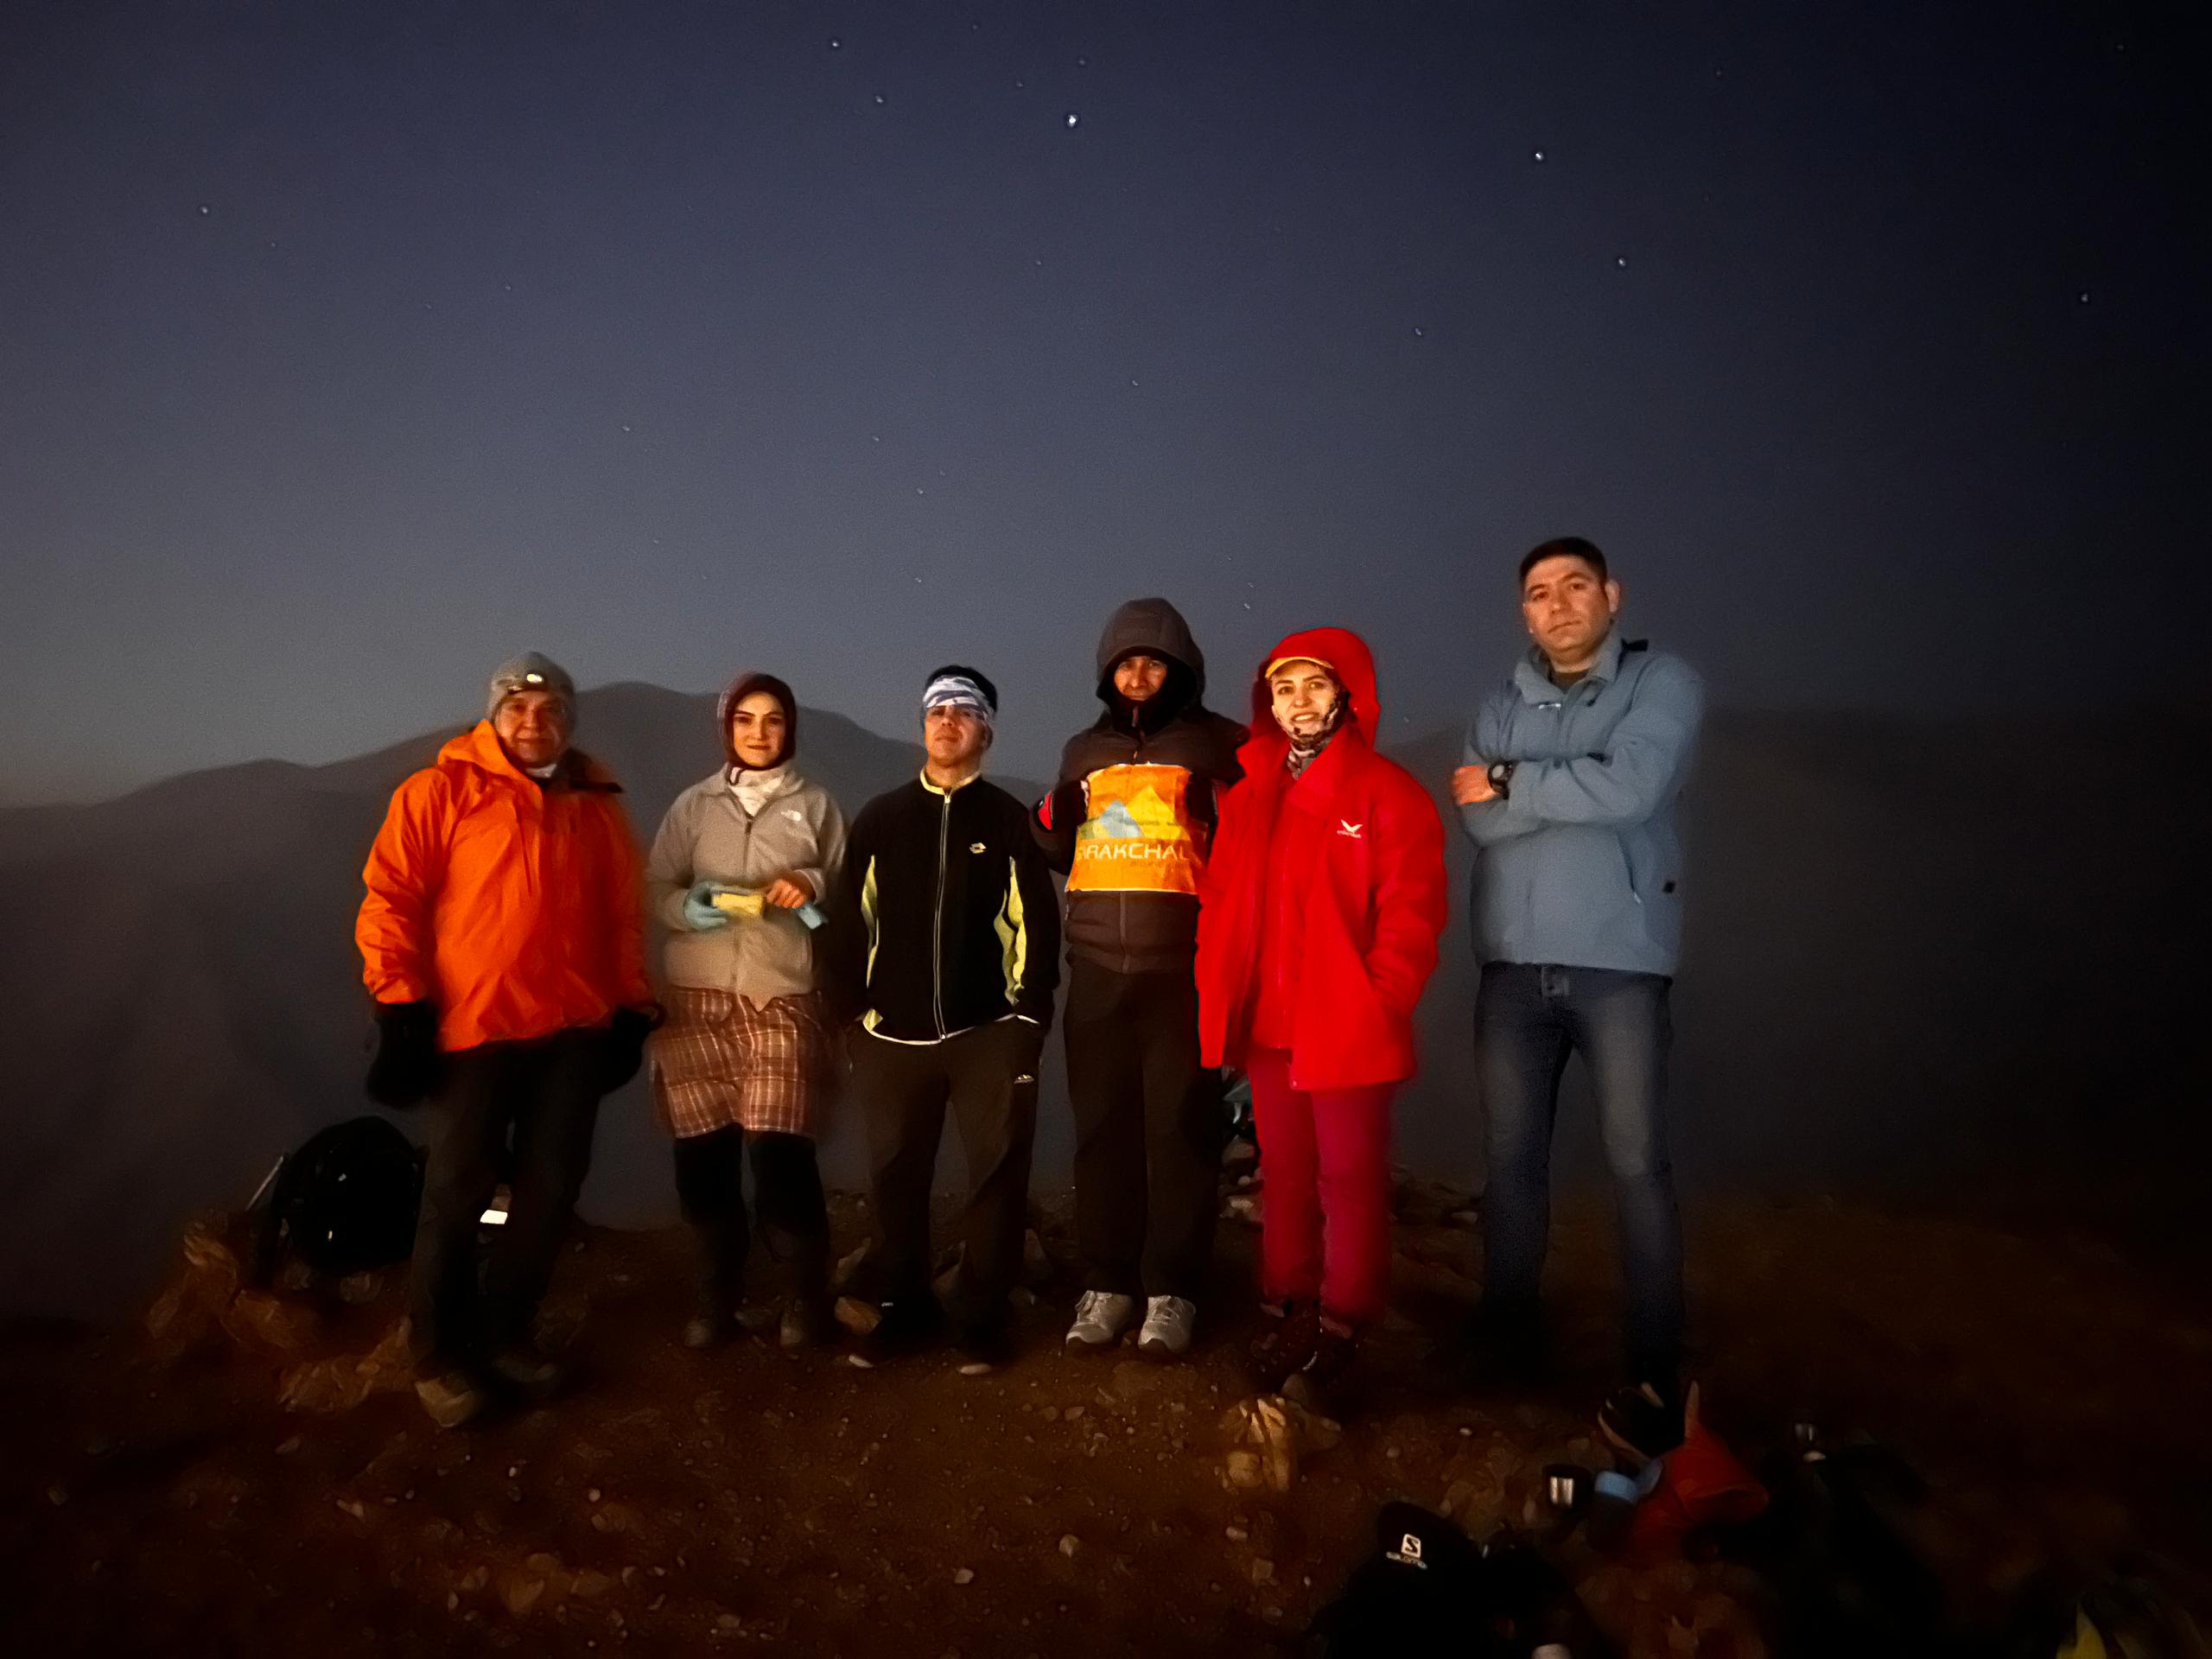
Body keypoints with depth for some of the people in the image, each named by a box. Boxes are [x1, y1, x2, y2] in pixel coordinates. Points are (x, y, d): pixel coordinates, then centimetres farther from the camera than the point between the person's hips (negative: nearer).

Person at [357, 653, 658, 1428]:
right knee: (458, 1193, 6)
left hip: (574, 1030, 4)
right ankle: (440, 1354, 22)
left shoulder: (597, 803, 10)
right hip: (474, 1027, -4)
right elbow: (390, 895, -6)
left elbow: (624, 912, 11)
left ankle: (505, 1330, 30)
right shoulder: (440, 789, -2)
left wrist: (631, 1007, 9)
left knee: (550, 1189, 12)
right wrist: (402, 1004, -11)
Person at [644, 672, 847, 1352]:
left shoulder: (815, 804, 9)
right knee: (702, 1155, 3)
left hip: (784, 997, -2)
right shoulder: (693, 804, 11)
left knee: (781, 1151, -9)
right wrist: (687, 906, -11)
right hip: (698, 996, 2)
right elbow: (654, 886, 9)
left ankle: (805, 1298, 11)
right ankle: (715, 1297, 24)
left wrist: (812, 886, -9)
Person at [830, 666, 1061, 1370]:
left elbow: (1038, 922, -1)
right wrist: (856, 1007, 3)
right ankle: (903, 1308, 24)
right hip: (894, 1034, 2)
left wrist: (1030, 1013, -5)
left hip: (987, 1031, -2)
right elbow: (852, 920, 8)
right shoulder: (879, 819, 8)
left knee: (997, 1173, 2)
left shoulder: (1008, 819, 2)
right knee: (895, 1179, 9)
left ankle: (983, 1313, 15)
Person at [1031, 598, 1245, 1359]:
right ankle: (1107, 1283, 17)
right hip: (1096, 969, 4)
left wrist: (1227, 810, -17)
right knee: (1101, 1126, 7)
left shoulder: (1217, 744, 3)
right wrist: (1051, 822, 2)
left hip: (1182, 968, -4)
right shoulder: (1083, 750, 16)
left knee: (1179, 1129, -1)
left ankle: (1171, 1291, 9)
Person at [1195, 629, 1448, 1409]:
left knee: (1350, 1175, 4)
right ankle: (1285, 1307, 27)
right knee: (1283, 1170, 15)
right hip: (1269, 1023, 5)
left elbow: (1410, 912, -11)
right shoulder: (1248, 793, 10)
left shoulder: (1386, 792, -5)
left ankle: (1340, 1329, 14)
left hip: (1346, 1025, -5)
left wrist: (1380, 1005, -16)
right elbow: (1221, 899, 12)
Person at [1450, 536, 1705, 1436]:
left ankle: (1653, 1369, 7)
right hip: (1512, 965, 4)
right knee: (1512, 1157, 10)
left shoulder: (1662, 683, 1)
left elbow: (1632, 787, -17)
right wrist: (1578, 788, -12)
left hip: (1619, 964, -3)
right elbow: (1480, 821, -4)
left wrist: (1509, 782, -6)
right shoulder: (1498, 709, 12)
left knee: (1636, 1163, -2)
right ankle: (1506, 1326, 24)